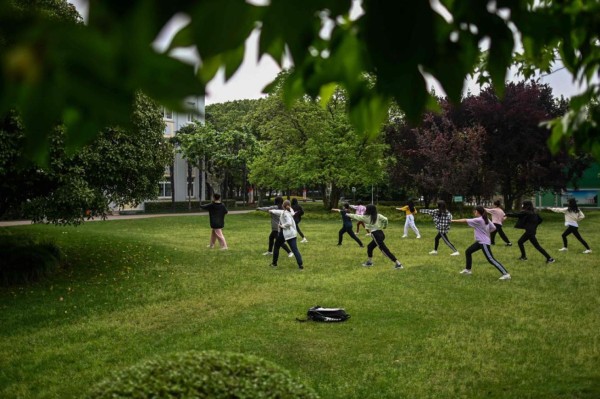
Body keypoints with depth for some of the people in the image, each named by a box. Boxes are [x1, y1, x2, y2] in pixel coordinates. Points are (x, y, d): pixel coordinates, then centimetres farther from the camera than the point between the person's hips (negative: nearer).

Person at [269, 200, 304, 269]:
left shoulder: (285, 213, -13)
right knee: (295, 249, -3)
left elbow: (289, 223, -27)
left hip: (285, 233, -6)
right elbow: (280, 212, 27)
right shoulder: (290, 211, 10)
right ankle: (300, 265, -17)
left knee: (276, 246, 17)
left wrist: (282, 226, -12)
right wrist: (272, 211, 40)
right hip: (292, 233, 6)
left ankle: (274, 263, 26)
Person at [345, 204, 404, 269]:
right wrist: (384, 226, 15)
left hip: (376, 235, -8)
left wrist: (348, 215, 28)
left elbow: (356, 216, 12)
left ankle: (398, 264, -13)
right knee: (370, 247, 26)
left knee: (385, 250, -9)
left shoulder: (366, 217, -3)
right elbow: (385, 219, -6)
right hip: (380, 234, 8)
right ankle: (369, 262, 38)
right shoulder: (378, 216, 7)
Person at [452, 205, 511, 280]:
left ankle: (506, 274, -14)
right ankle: (467, 270, 26)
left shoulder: (478, 220, -20)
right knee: (468, 252, 16)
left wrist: (454, 221, -9)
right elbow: (493, 228, 7)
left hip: (484, 242, -10)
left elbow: (465, 220, -16)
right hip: (480, 241, 10)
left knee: (491, 259, -12)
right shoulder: (485, 219, 5)